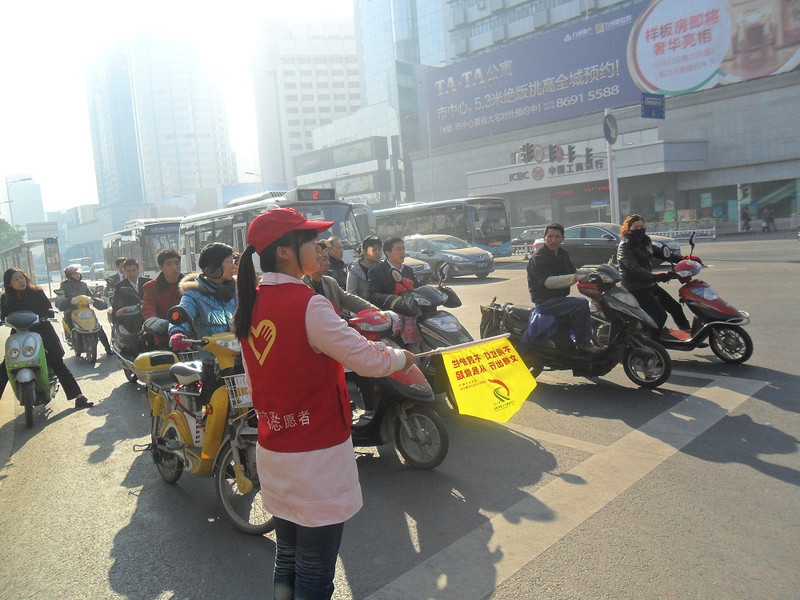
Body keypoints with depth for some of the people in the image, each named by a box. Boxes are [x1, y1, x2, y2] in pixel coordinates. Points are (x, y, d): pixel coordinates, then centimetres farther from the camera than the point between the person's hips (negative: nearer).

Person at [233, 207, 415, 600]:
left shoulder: (250, 305, 3)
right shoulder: (307, 305, -21)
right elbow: (367, 360, -20)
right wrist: (402, 357, -1)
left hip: (272, 450, 8)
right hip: (316, 456, -8)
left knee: (286, 561, 23)